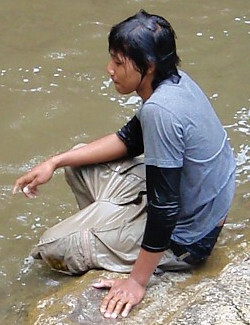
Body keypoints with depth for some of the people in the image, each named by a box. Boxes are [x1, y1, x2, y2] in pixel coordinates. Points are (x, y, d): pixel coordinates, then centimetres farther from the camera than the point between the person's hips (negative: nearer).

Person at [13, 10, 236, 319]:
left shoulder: (159, 110, -32)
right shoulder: (174, 80, -4)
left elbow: (165, 208, -29)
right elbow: (130, 140, 9)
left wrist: (138, 281, -20)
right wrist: (55, 162, 5)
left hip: (181, 237, -8)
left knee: (53, 249, -1)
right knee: (78, 163, 15)